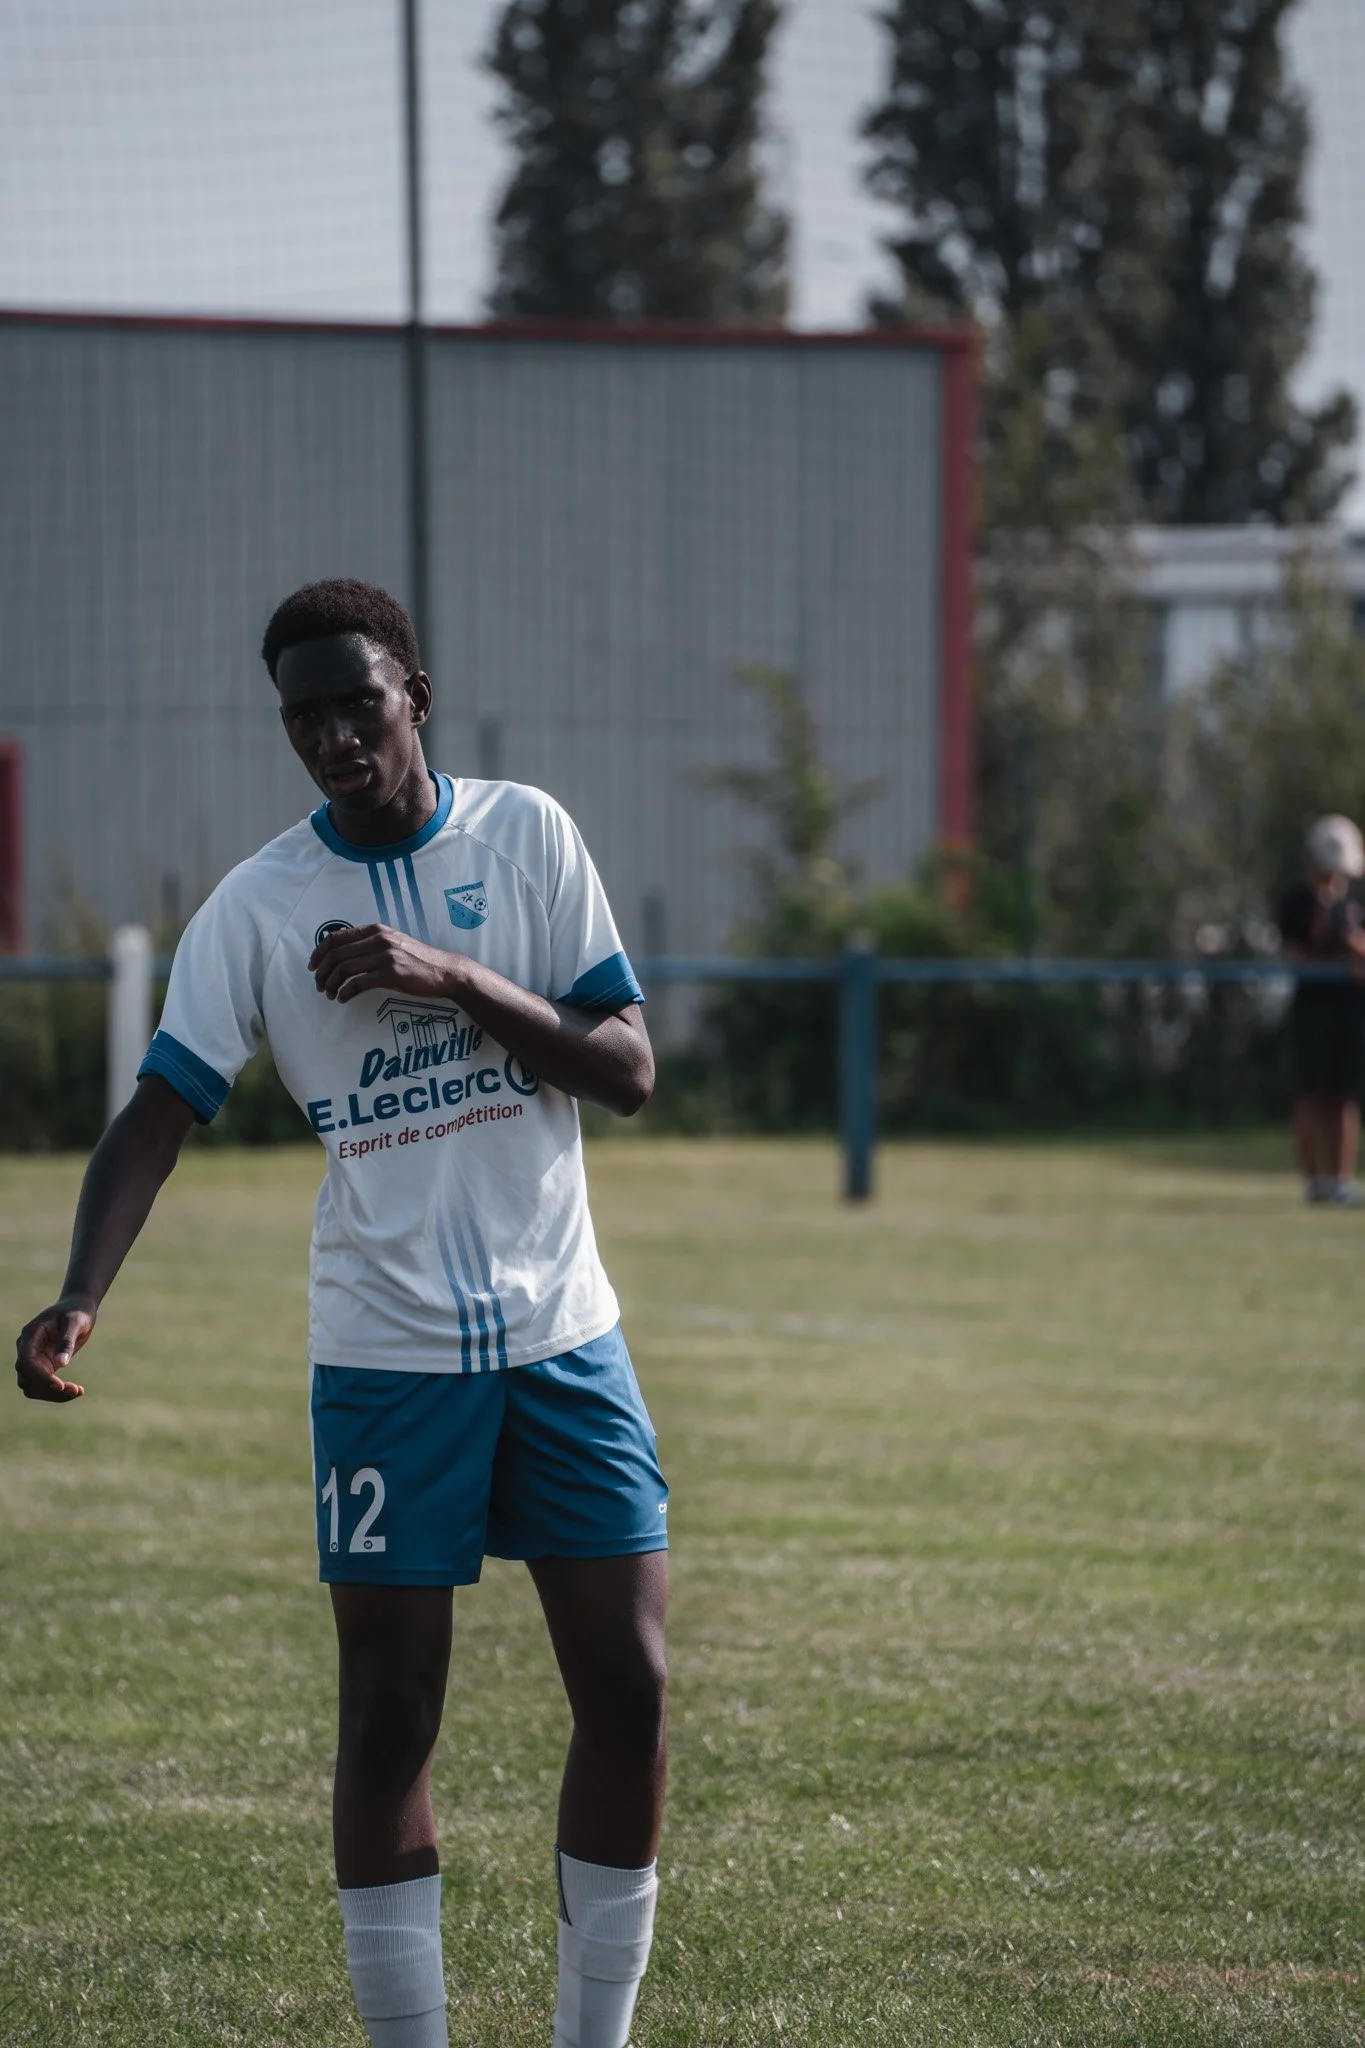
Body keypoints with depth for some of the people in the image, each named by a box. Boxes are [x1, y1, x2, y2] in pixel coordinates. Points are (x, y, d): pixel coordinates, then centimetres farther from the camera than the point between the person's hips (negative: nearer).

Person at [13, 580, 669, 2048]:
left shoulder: (525, 836, 1)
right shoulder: (259, 905, -3)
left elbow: (627, 1070, -2)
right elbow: (160, 1110, -10)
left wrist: (450, 977, -17)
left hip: (560, 1334, 2)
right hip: (385, 1357, -2)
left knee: (628, 1692, -1)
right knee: (389, 1718, -4)